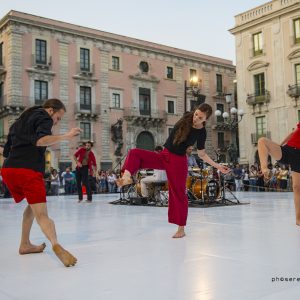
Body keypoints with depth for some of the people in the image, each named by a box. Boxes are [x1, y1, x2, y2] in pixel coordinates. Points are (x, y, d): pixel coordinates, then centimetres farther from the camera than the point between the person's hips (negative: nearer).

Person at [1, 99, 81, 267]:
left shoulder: (19, 121, 30)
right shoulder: (44, 117, 6)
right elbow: (40, 140, -16)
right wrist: (66, 136, -18)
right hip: (29, 170, -7)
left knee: (33, 204, 27)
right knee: (41, 214, -16)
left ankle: (25, 244, 27)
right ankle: (56, 245, -40)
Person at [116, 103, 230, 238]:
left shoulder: (201, 133, -12)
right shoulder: (186, 118, -5)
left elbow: (202, 154, -4)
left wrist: (217, 166, -8)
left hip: (178, 161, -5)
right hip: (163, 156, 5)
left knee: (178, 193, 0)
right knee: (134, 153, -8)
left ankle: (181, 229, 13)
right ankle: (127, 177, -31)